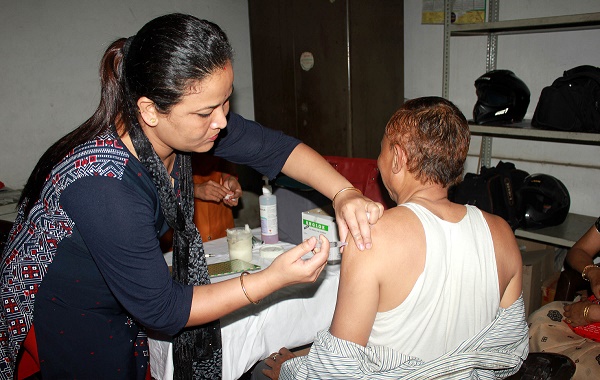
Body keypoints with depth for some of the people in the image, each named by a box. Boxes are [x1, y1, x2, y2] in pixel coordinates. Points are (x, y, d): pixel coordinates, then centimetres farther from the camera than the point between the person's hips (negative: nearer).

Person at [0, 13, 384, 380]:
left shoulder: (191, 118, -19)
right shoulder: (103, 187, -38)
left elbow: (274, 147, -8)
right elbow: (162, 310, -29)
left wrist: (344, 193, -24)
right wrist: (275, 278, -33)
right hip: (68, 322, -6)